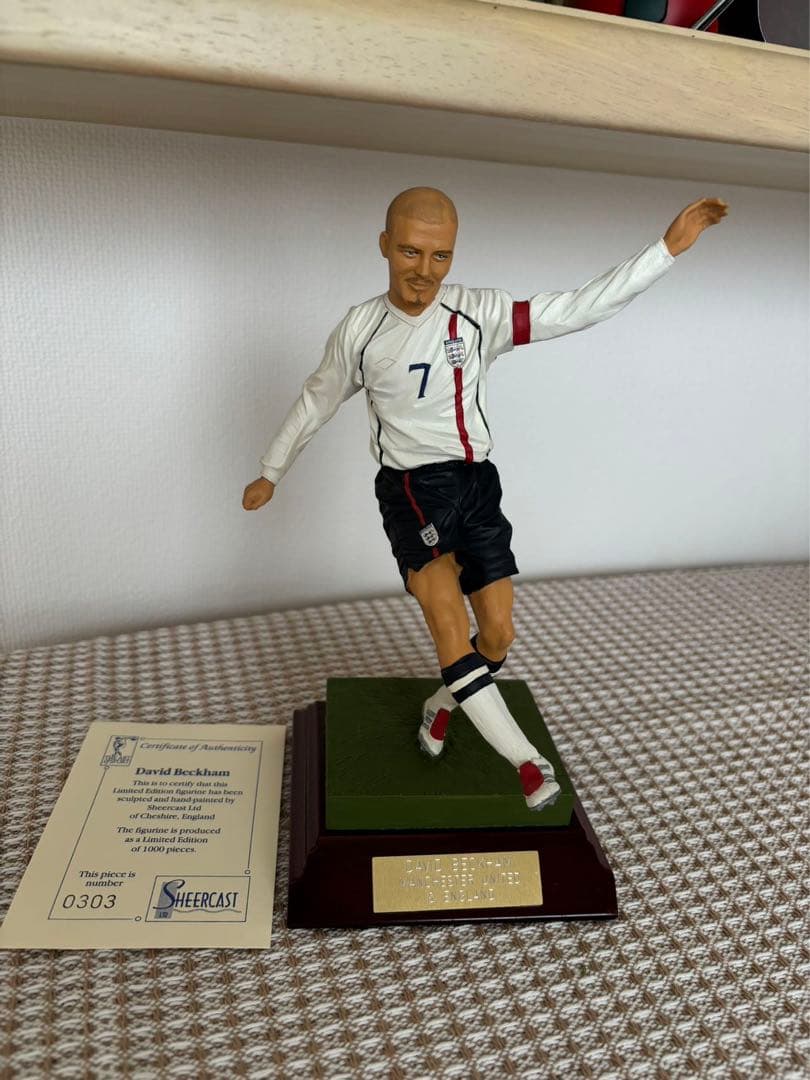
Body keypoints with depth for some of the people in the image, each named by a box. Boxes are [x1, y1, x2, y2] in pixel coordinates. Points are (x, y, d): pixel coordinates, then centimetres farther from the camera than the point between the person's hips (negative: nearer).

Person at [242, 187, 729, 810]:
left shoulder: (480, 314, -3)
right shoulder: (360, 329, -1)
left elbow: (580, 309, -6)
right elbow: (317, 401, 12)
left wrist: (669, 247, -10)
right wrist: (271, 473, 21)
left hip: (476, 482, 2)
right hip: (410, 485, -1)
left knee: (497, 636, 1)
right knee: (443, 602, -25)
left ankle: (441, 705, 33)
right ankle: (524, 757, -15)